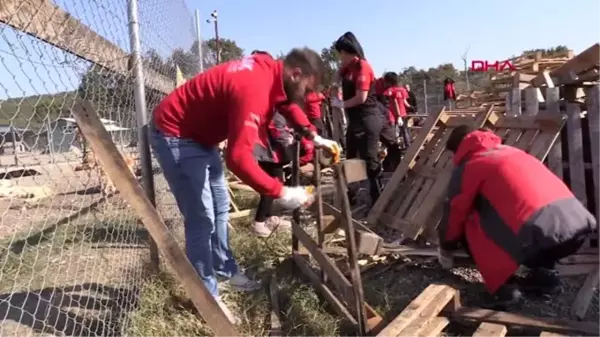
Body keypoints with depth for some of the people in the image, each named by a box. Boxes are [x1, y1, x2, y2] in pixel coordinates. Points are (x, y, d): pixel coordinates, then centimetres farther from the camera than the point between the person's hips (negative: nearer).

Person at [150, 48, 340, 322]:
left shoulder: (271, 71, -3)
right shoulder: (254, 88, -33)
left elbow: (288, 105, 18)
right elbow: (238, 157, -40)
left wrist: (315, 137, 5)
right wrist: (281, 193, -32)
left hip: (200, 133, 10)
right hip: (174, 135, -10)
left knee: (220, 206, 15)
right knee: (201, 217, -7)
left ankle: (225, 270, 31)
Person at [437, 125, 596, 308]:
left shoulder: (468, 166, 11)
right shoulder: (509, 150, 31)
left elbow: (455, 212, 16)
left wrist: (445, 247, 35)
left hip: (537, 232, -7)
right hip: (579, 221, 7)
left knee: (470, 228, 13)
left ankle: (504, 286, 5)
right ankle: (544, 274, 21)